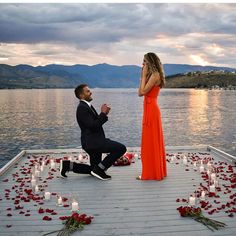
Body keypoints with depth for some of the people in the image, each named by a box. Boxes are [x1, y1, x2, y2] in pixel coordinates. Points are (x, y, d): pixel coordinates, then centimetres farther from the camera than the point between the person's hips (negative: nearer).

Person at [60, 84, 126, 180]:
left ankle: (68, 165, 17)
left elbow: (97, 123, 16)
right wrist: (103, 113, -16)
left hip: (95, 141, 10)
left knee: (93, 169, 21)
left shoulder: (87, 106, 16)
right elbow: (93, 126, -23)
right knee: (121, 148, -20)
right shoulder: (82, 108, -15)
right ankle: (99, 169, -11)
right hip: (92, 142, -10)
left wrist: (104, 114, 1)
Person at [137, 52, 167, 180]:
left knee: (150, 141, -4)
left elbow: (143, 91, -19)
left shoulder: (155, 75, -12)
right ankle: (156, 171, 23)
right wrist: (142, 76, 11)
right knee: (153, 141, 14)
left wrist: (144, 75, -11)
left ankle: (151, 173, 5)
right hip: (150, 110, 10)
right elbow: (140, 93, 11)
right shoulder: (152, 75, 17)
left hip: (151, 111, -10)